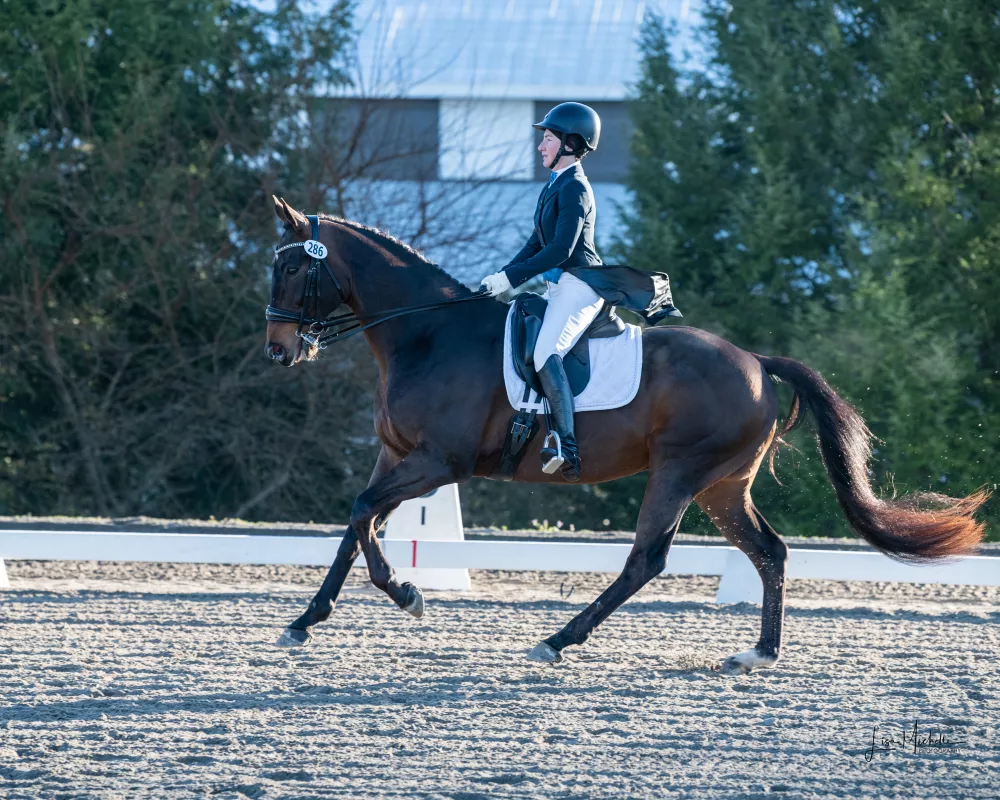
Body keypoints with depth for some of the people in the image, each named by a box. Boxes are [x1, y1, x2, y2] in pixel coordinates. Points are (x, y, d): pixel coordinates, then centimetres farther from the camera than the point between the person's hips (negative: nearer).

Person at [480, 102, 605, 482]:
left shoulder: (574, 187, -12)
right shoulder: (555, 186, 18)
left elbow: (561, 249, -20)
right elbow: (537, 244, 20)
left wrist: (511, 278, -18)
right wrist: (502, 276, 8)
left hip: (580, 286, -11)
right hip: (561, 287, 11)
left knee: (545, 354, -27)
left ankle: (568, 449, -33)